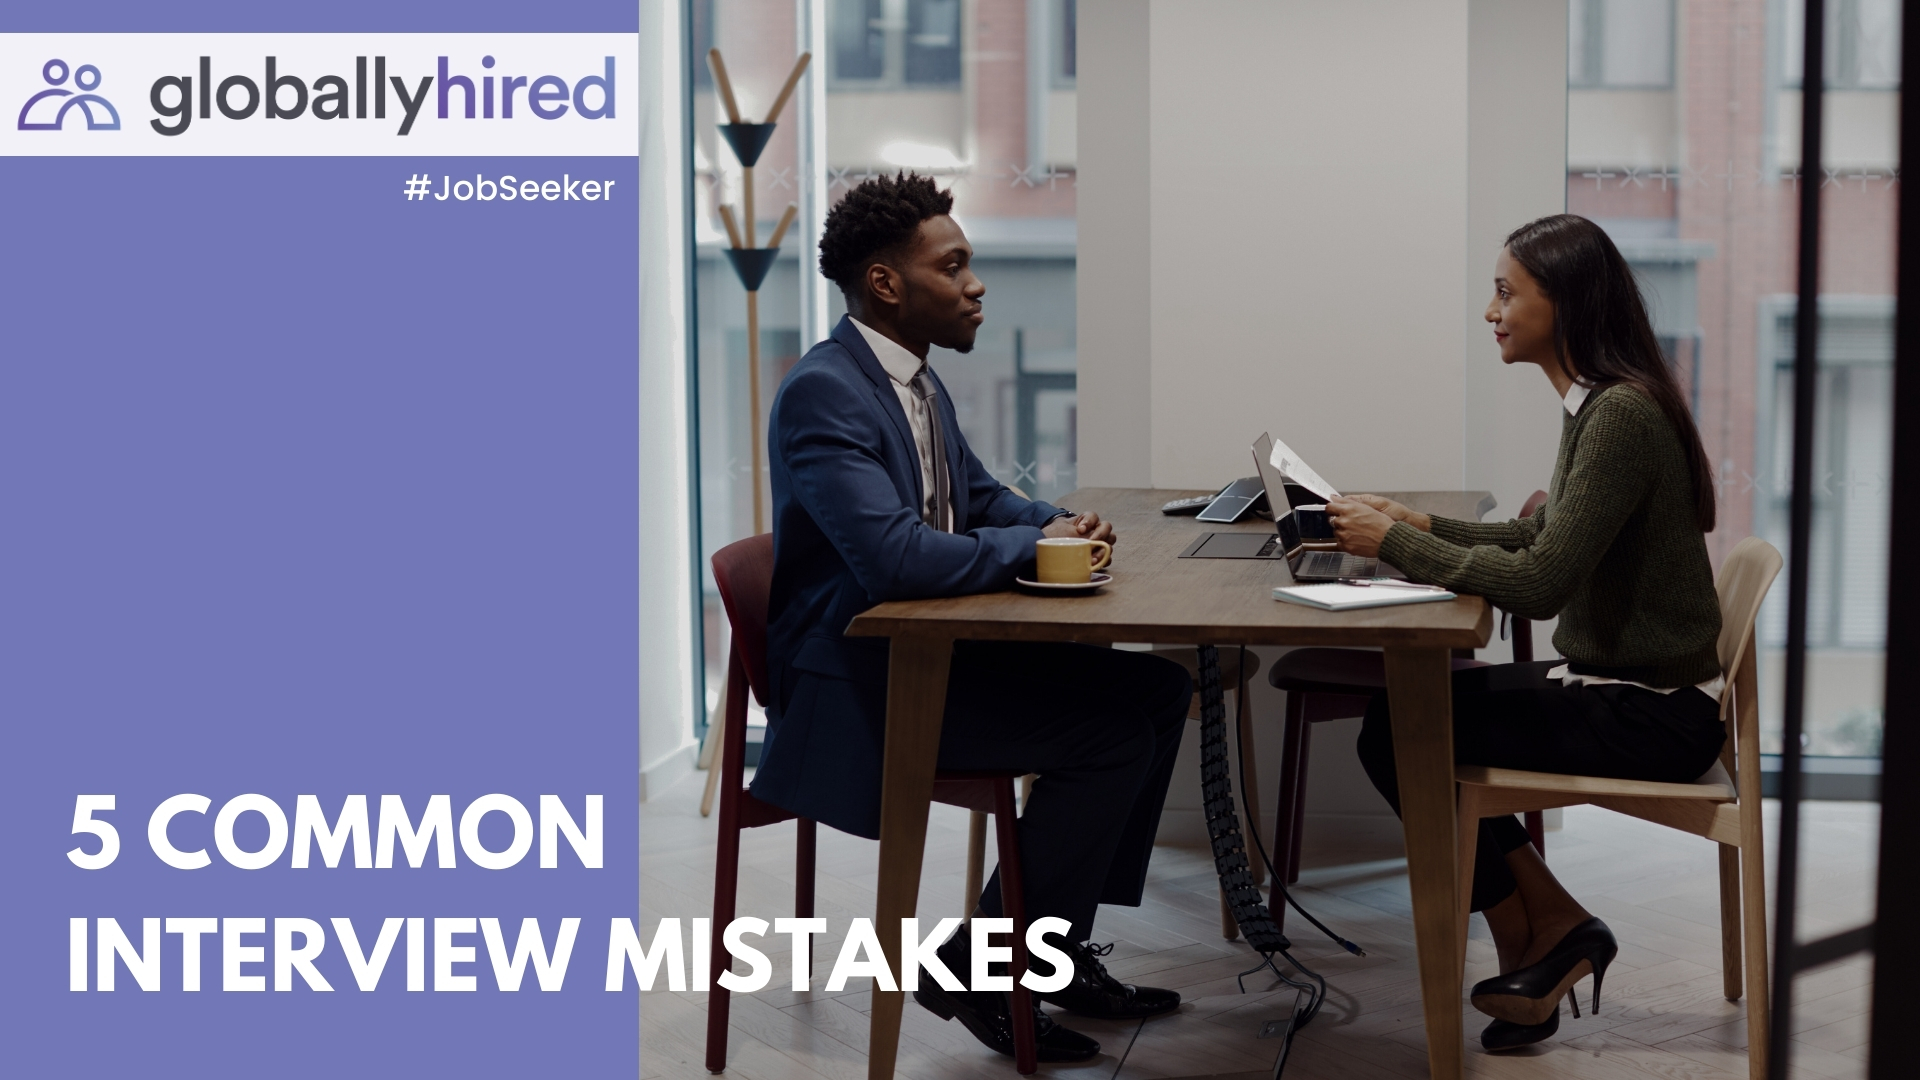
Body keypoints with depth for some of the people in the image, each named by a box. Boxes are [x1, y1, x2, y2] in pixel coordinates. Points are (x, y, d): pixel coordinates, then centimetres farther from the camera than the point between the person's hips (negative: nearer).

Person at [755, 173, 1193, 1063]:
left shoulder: (918, 383, 10)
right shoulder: (821, 392, -20)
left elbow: (978, 496, 25)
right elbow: (895, 556, -32)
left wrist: (1061, 522, 2)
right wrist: (1035, 545, -17)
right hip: (854, 682, -10)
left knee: (1158, 690, 7)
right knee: (1110, 735, -18)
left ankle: (1062, 938, 12)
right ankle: (976, 968, -4)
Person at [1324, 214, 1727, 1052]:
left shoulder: (1622, 415, -22)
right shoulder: (1596, 404, 8)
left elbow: (1540, 583, -26)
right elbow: (1541, 537, 17)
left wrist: (1398, 544, -18)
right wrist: (1418, 526, 6)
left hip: (1651, 715, -10)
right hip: (1617, 684, 10)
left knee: (1397, 737, -9)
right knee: (1403, 709, 7)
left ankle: (1535, 943, 10)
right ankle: (1546, 942, 10)